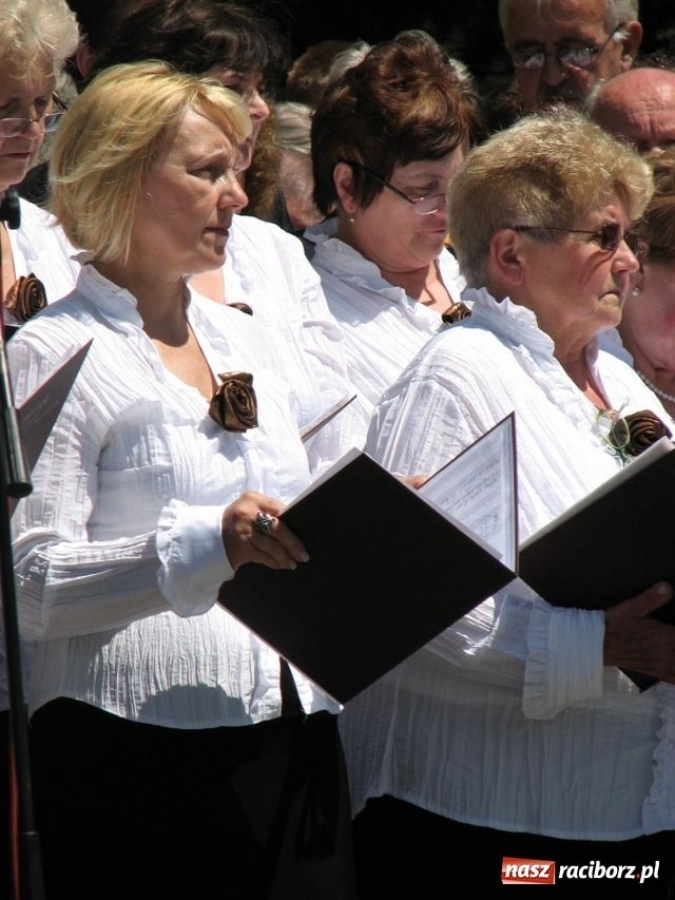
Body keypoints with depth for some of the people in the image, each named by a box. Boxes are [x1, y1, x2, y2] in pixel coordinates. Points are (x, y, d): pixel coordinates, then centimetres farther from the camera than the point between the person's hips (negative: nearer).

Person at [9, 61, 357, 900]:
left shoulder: (238, 337, 19)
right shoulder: (59, 352, -5)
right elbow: (32, 585, -15)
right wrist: (210, 545, -26)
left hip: (292, 737, 7)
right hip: (138, 754, -7)